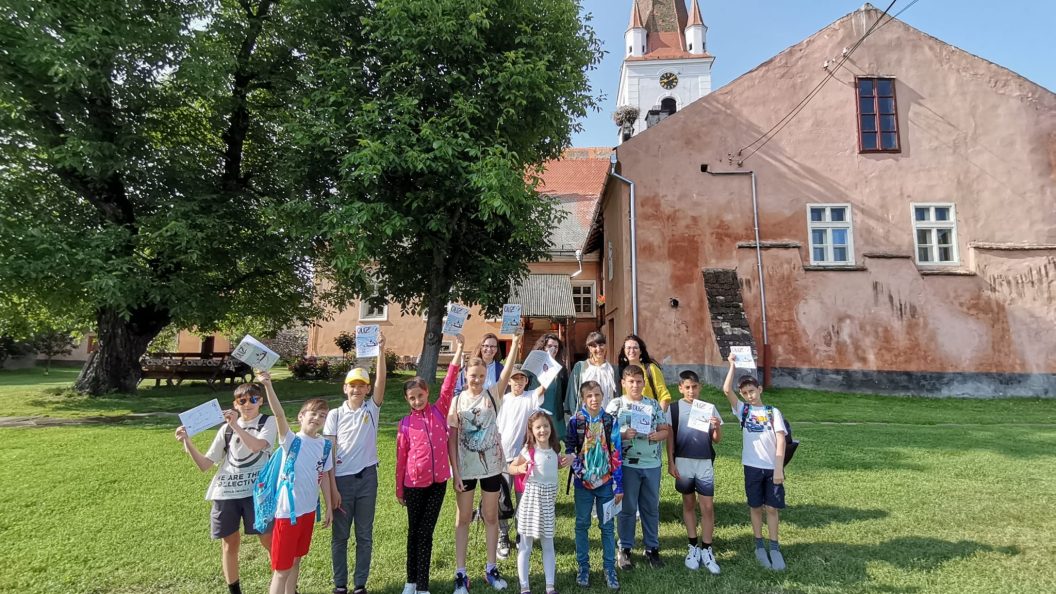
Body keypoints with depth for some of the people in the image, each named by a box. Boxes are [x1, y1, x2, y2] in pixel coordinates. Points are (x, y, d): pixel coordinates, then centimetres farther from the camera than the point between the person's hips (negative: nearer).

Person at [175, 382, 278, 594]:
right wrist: (187, 442, -3)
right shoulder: (226, 429, 12)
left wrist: (236, 426, -23)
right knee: (230, 543, 12)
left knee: (269, 541, -1)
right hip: (226, 492, 4)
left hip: (256, 491, -4)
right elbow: (204, 464, 9)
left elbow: (257, 446, -20)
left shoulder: (268, 422, 1)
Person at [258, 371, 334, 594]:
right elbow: (279, 415, -29)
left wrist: (328, 507, 11)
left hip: (309, 509, 5)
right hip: (287, 510, -5)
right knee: (281, 568, 3)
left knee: (296, 559, 20)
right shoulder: (291, 440, -13)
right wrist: (268, 386, -44)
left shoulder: (324, 445, 1)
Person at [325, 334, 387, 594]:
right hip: (341, 479, 0)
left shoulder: (372, 408, 1)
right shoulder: (335, 415, 0)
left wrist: (381, 350, -27)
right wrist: (333, 487, -7)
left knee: (365, 535, 10)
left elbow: (381, 380, -15)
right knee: (340, 536, 12)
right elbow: (329, 452, -2)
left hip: (367, 477, 1)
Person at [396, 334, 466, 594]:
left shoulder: (439, 411, -1)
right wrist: (399, 489, 7)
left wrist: (458, 350, -16)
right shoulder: (406, 423, -2)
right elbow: (401, 457, 2)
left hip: (438, 481, 0)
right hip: (414, 483, 0)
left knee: (426, 533, 7)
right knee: (414, 532, 14)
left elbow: (449, 384, -9)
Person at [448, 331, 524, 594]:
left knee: (491, 516, 13)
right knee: (463, 518, 10)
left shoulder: (493, 395, -4)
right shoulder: (457, 400, -5)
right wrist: (455, 471, -10)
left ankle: (491, 569, 28)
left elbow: (507, 372, -21)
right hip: (465, 466, 0)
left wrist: (516, 342, -33)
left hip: (491, 464, 1)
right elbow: (451, 439, -6)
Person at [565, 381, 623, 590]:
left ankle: (610, 569, 20)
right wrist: (581, 472, -12)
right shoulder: (575, 421, -5)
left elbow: (616, 454, -2)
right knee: (582, 524, 11)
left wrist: (618, 485, -2)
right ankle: (583, 567, 24)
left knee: (607, 525, 8)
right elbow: (569, 449, 1)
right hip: (583, 481, 0)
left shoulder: (610, 421, -4)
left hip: (606, 481, 0)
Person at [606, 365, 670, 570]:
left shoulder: (654, 405, 8)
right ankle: (625, 549, 19)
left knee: (651, 508, 12)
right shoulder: (615, 405, -1)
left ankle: (652, 548, 26)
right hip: (627, 464, -3)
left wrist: (657, 435, -11)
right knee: (627, 508, 6)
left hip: (652, 464, 3)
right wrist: (623, 435, -19)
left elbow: (665, 430, 9)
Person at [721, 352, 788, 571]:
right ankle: (759, 546, 21)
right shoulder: (742, 410, 4)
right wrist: (733, 366, -8)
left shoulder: (773, 412, 2)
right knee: (756, 507, 9)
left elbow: (781, 439, -4)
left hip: (773, 467, 0)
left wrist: (779, 468, -11)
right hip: (753, 466, 1)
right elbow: (726, 390, -10)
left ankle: (774, 547, 16)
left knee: (772, 507, 5)